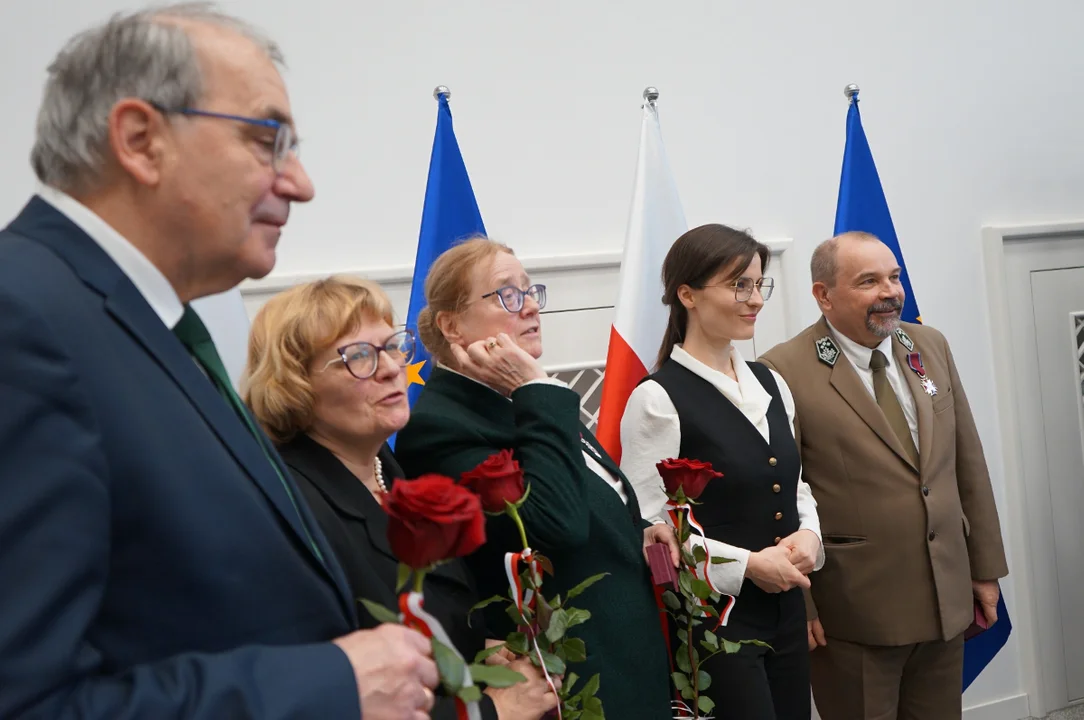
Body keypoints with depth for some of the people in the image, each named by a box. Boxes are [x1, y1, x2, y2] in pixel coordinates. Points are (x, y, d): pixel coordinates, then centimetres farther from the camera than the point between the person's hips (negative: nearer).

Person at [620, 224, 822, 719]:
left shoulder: (771, 384, 9)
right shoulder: (657, 399, -14)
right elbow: (648, 527, -16)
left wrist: (809, 534, -2)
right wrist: (746, 564, -17)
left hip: (785, 607, 7)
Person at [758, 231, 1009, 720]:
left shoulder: (931, 346, 6)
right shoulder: (786, 372, -14)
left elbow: (968, 463, 10)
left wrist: (986, 567, 11)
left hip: (947, 600, 6)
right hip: (854, 612, -5)